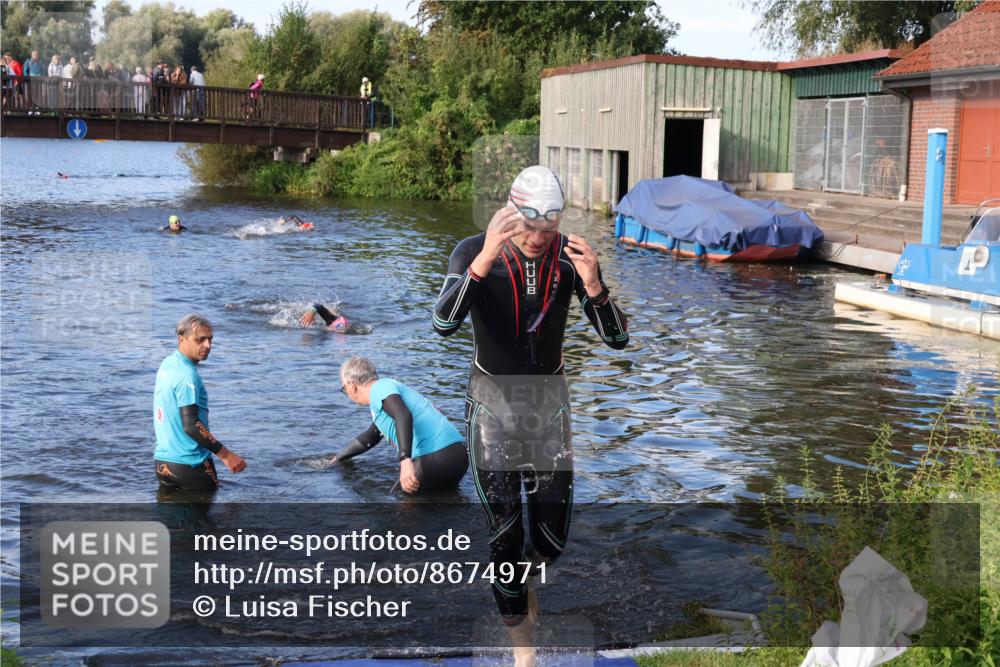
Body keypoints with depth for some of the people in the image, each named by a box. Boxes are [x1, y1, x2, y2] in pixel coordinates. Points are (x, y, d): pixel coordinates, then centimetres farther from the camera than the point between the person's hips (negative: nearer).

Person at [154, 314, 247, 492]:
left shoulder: (167, 364, 8)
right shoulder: (187, 375, -20)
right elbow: (191, 425, -26)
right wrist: (226, 455, -24)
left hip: (162, 460, 8)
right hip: (190, 464, -8)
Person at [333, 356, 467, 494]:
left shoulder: (379, 388, -1)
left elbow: (403, 416, -23)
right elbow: (369, 439, 46)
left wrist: (405, 461, -34)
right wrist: (337, 459, 57)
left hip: (435, 460, -9)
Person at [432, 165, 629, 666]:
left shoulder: (570, 256, -13)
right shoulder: (474, 252, -18)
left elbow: (617, 339, -15)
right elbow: (443, 324, -34)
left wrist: (594, 286, -35)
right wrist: (486, 258, -47)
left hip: (549, 402, 2)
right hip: (492, 404, -2)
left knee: (553, 538, 4)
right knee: (504, 531, -1)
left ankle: (524, 576, 42)